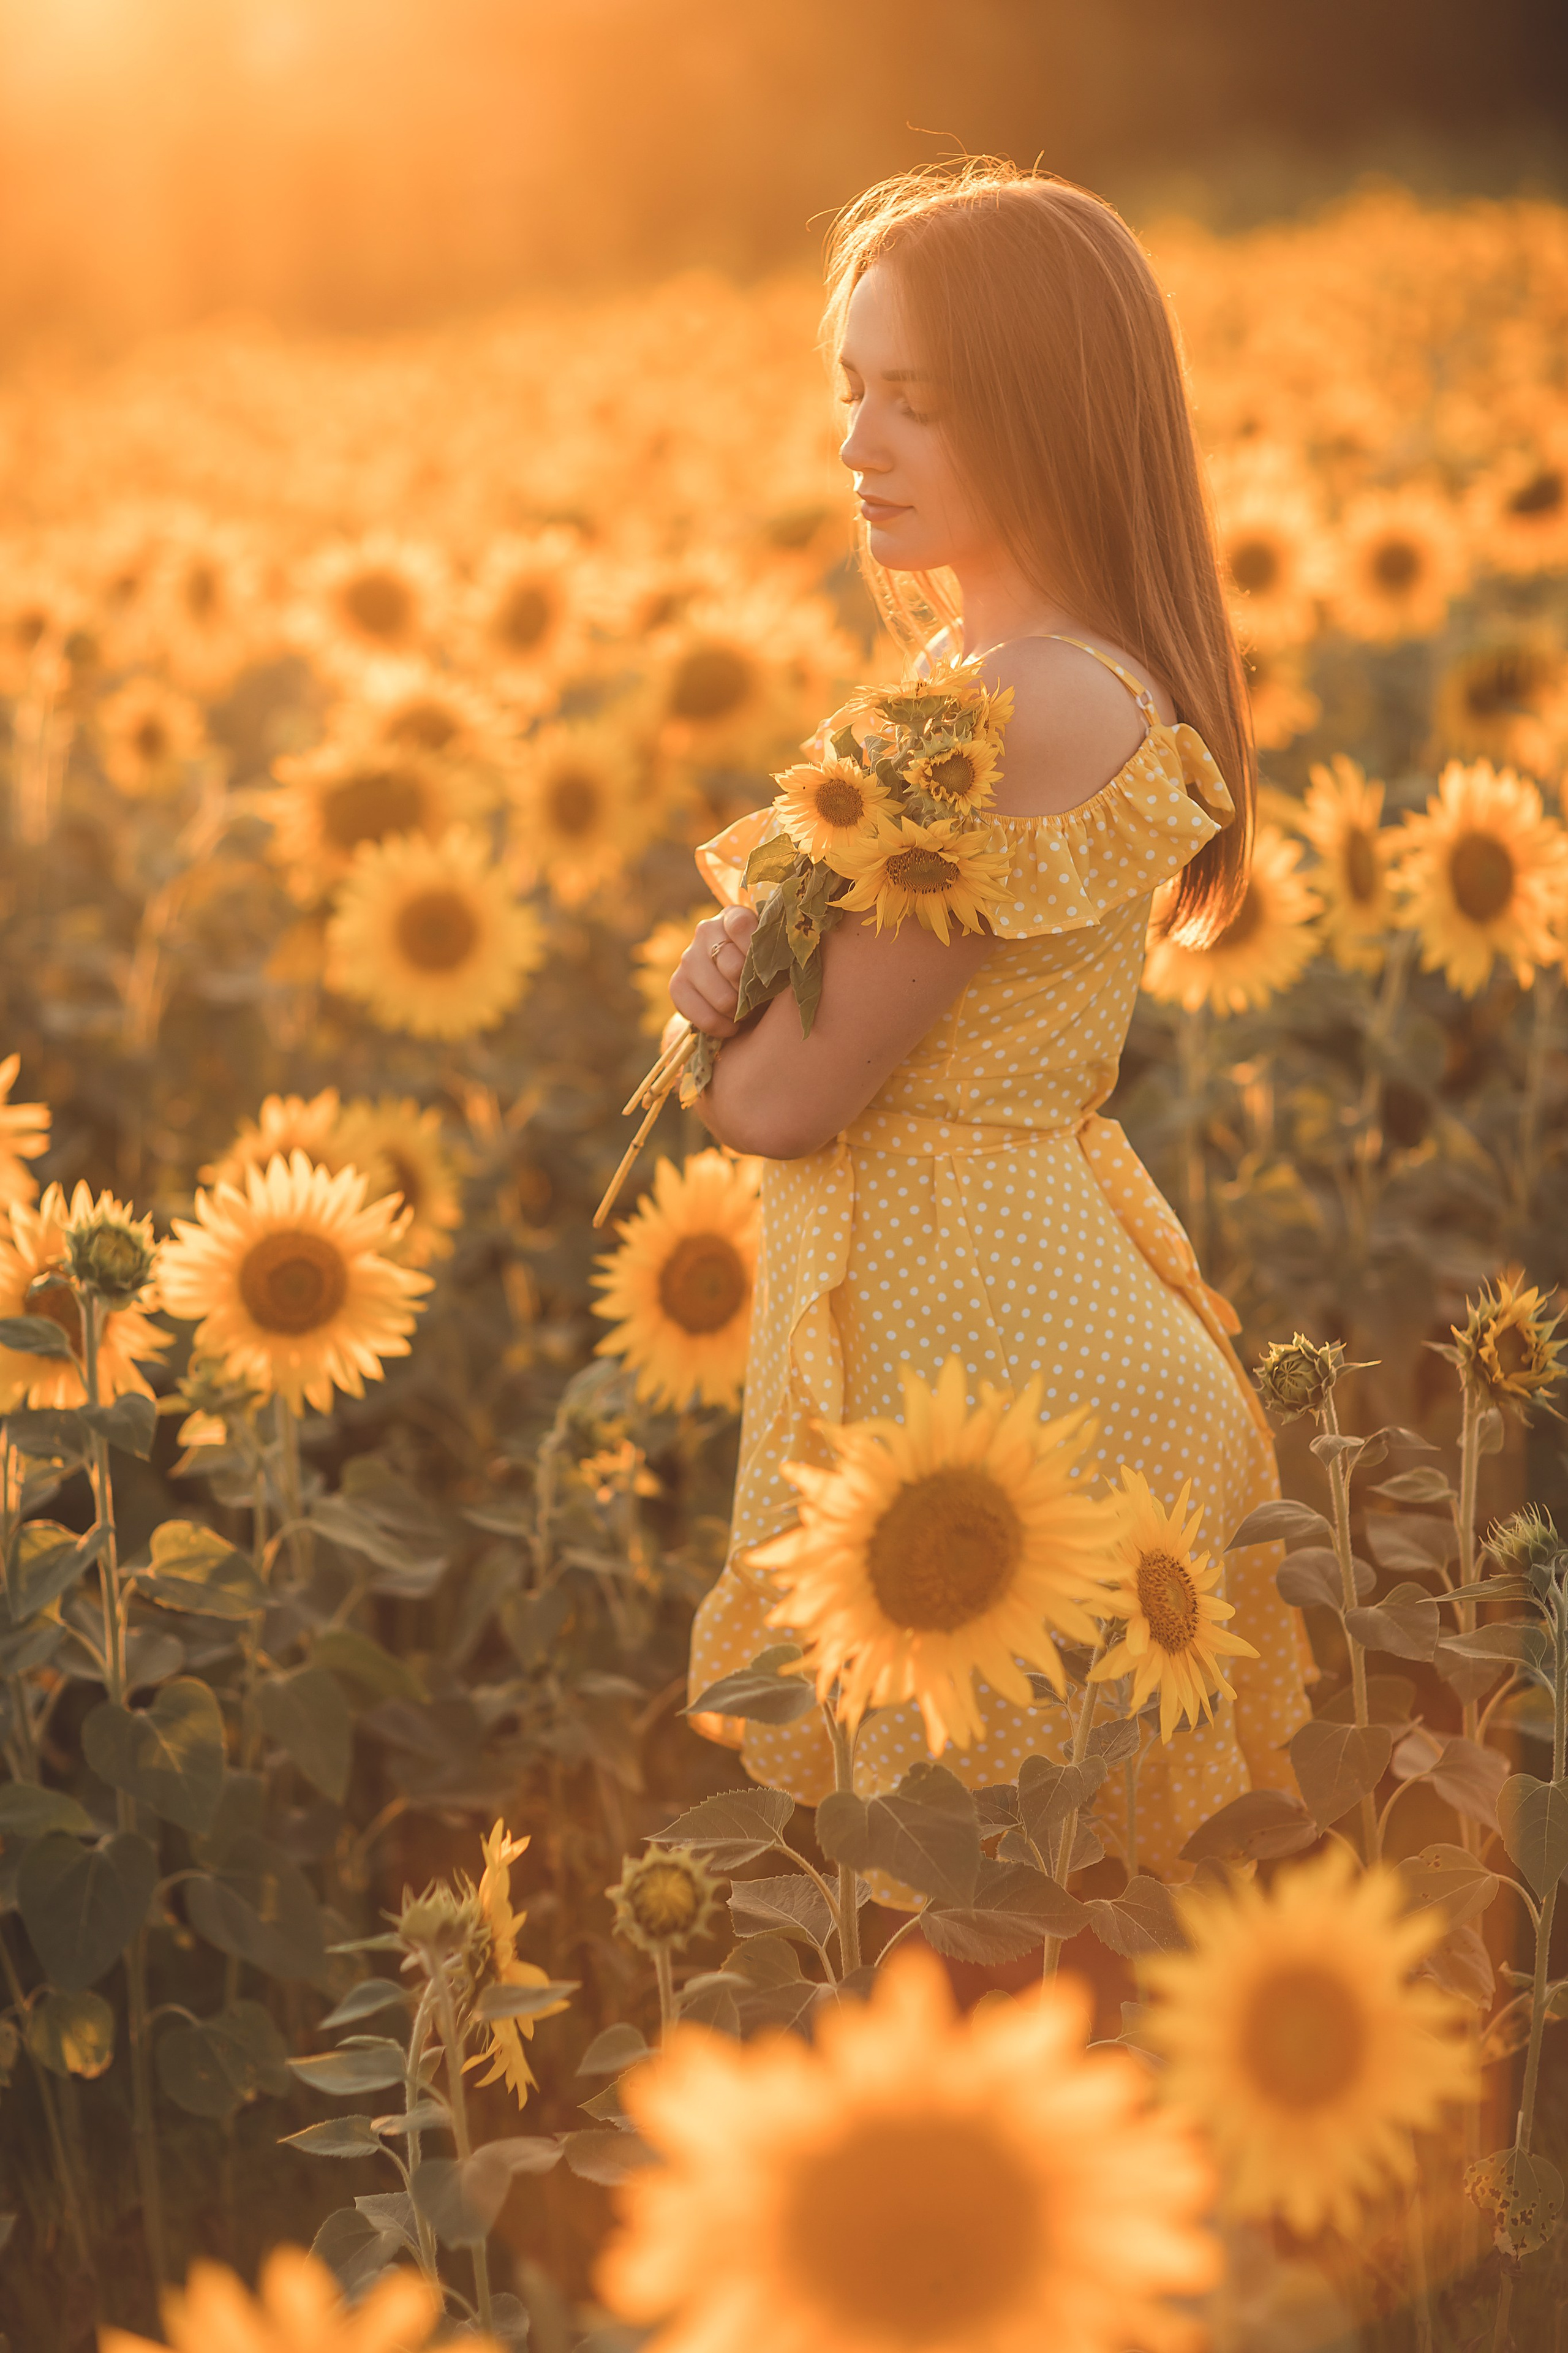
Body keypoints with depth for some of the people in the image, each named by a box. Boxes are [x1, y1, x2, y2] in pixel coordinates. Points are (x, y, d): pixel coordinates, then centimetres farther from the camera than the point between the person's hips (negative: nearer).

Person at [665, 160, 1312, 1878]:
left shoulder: (1039, 712, -23)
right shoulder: (978, 670, 8)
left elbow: (778, 1100, -21)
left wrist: (727, 1023, 1)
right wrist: (744, 958, -10)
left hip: (969, 1348, -10)